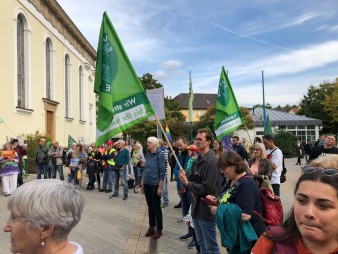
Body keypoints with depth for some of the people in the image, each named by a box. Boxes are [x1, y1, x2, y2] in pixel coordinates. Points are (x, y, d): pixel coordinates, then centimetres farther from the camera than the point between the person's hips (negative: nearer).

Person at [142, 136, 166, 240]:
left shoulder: (160, 155, -11)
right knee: (150, 207, 15)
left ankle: (159, 230, 17)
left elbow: (162, 171, -13)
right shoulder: (148, 154, 7)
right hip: (147, 184, 6)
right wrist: (142, 183, 12)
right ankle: (151, 227, 28)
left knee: (156, 207, 4)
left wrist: (160, 186, -15)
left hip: (155, 184, -6)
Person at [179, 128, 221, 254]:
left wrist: (187, 183, -20)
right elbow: (191, 180, 9)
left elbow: (207, 188, -24)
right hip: (196, 207, 9)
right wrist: (185, 177, -12)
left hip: (206, 209, -9)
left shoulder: (212, 162, -20)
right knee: (201, 243, 22)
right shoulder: (197, 160, 8)